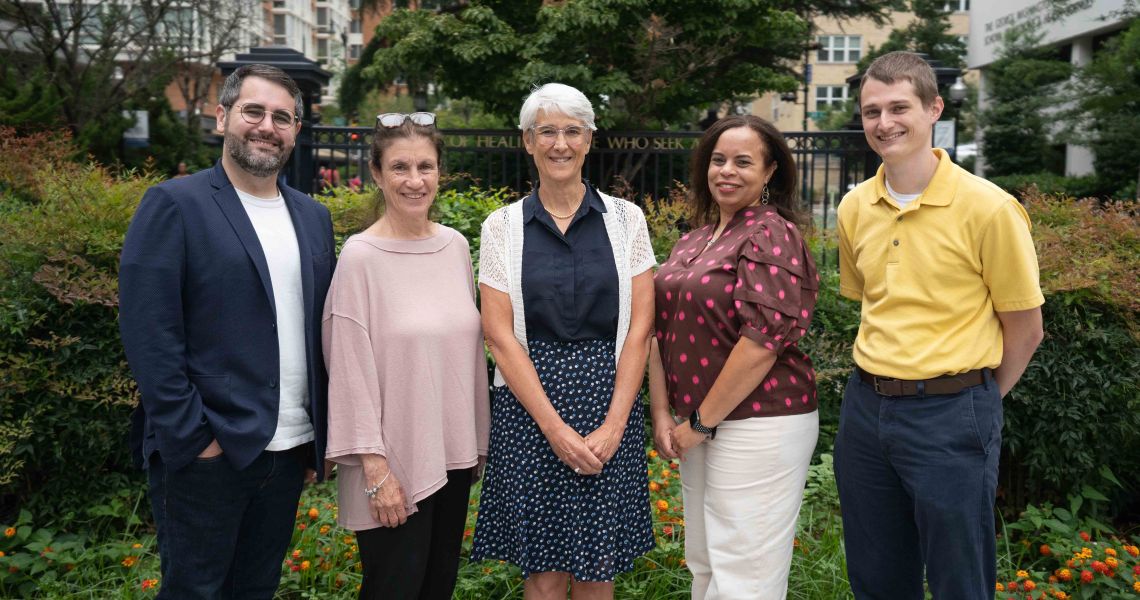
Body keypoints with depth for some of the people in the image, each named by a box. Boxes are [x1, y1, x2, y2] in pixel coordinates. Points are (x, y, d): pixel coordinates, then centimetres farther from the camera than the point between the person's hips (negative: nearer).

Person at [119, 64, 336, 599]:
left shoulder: (314, 218, 11)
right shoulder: (174, 205, -6)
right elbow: (148, 332, -13)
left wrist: (322, 436, 8)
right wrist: (191, 435, -15)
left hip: (291, 450, 6)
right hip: (205, 451, -5)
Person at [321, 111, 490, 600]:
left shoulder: (455, 246, 3)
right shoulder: (361, 256, -13)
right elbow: (352, 370, -13)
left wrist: (478, 440, 12)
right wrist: (376, 469, -14)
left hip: (453, 454, 6)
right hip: (394, 464, -5)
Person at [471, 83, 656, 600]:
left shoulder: (625, 219, 4)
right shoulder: (502, 227, 2)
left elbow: (639, 327, 0)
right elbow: (499, 334, -4)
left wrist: (613, 424, -9)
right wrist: (554, 426, -11)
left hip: (609, 405, 1)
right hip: (528, 407, 0)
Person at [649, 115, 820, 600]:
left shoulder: (770, 234, -11)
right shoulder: (694, 240, 12)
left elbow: (764, 337, -21)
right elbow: (663, 328, 10)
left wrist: (702, 420, -15)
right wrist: (662, 413, 0)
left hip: (760, 426, -8)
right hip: (698, 426, 8)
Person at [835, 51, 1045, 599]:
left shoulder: (989, 208, -12)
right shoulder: (854, 208, 3)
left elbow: (1025, 329, -4)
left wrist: (973, 402, 4)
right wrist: (882, 378, 12)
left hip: (952, 416, -5)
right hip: (865, 406, 5)